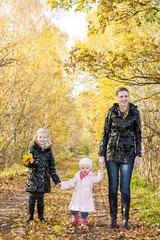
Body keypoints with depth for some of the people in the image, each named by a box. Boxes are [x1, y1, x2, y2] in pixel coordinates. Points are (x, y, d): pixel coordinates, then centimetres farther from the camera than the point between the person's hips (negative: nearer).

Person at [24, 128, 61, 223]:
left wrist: (56, 180, 8)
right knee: (32, 197, 2)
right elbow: (27, 163, 2)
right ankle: (31, 216, 20)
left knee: (40, 198, 6)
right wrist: (30, 162, -23)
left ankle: (41, 216, 23)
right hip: (33, 178, -1)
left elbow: (52, 166, 9)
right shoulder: (33, 148, -2)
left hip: (44, 178, 1)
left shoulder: (49, 150, 3)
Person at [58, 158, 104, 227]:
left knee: (84, 210, -2)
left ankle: (83, 221, 25)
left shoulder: (91, 177, -8)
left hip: (86, 198, -3)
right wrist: (62, 184, 10)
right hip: (77, 197, 3)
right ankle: (75, 219, 37)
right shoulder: (77, 175, 2)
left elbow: (98, 179, -23)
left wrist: (101, 173, -38)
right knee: (73, 210, 8)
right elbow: (71, 183, 11)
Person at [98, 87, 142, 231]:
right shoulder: (111, 112, -1)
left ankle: (125, 220, 13)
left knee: (125, 188, -2)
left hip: (128, 155, 0)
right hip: (112, 153, 0)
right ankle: (113, 218, 19)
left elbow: (138, 135, 5)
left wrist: (138, 155, -2)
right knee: (113, 187, 6)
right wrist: (101, 155, -2)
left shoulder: (135, 113, 0)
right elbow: (105, 134, 2)